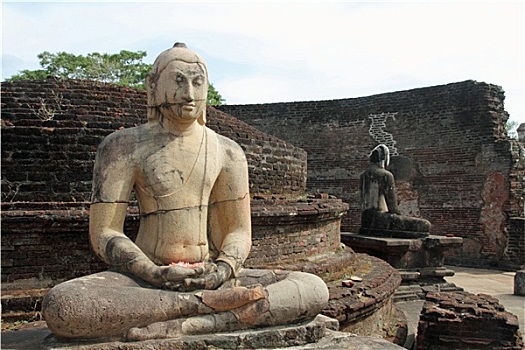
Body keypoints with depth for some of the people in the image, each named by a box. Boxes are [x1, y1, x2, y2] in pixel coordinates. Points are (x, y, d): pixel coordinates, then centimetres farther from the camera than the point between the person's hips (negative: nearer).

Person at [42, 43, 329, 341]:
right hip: (146, 279, -2)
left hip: (209, 276, 2)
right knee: (59, 306, -33)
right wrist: (156, 274, -20)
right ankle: (207, 304, -28)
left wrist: (223, 270, -15)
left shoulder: (227, 152, 7)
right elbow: (104, 233, -4)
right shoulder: (124, 147, 0)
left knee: (315, 289, -20)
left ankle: (187, 325, -31)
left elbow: (239, 231, 7)